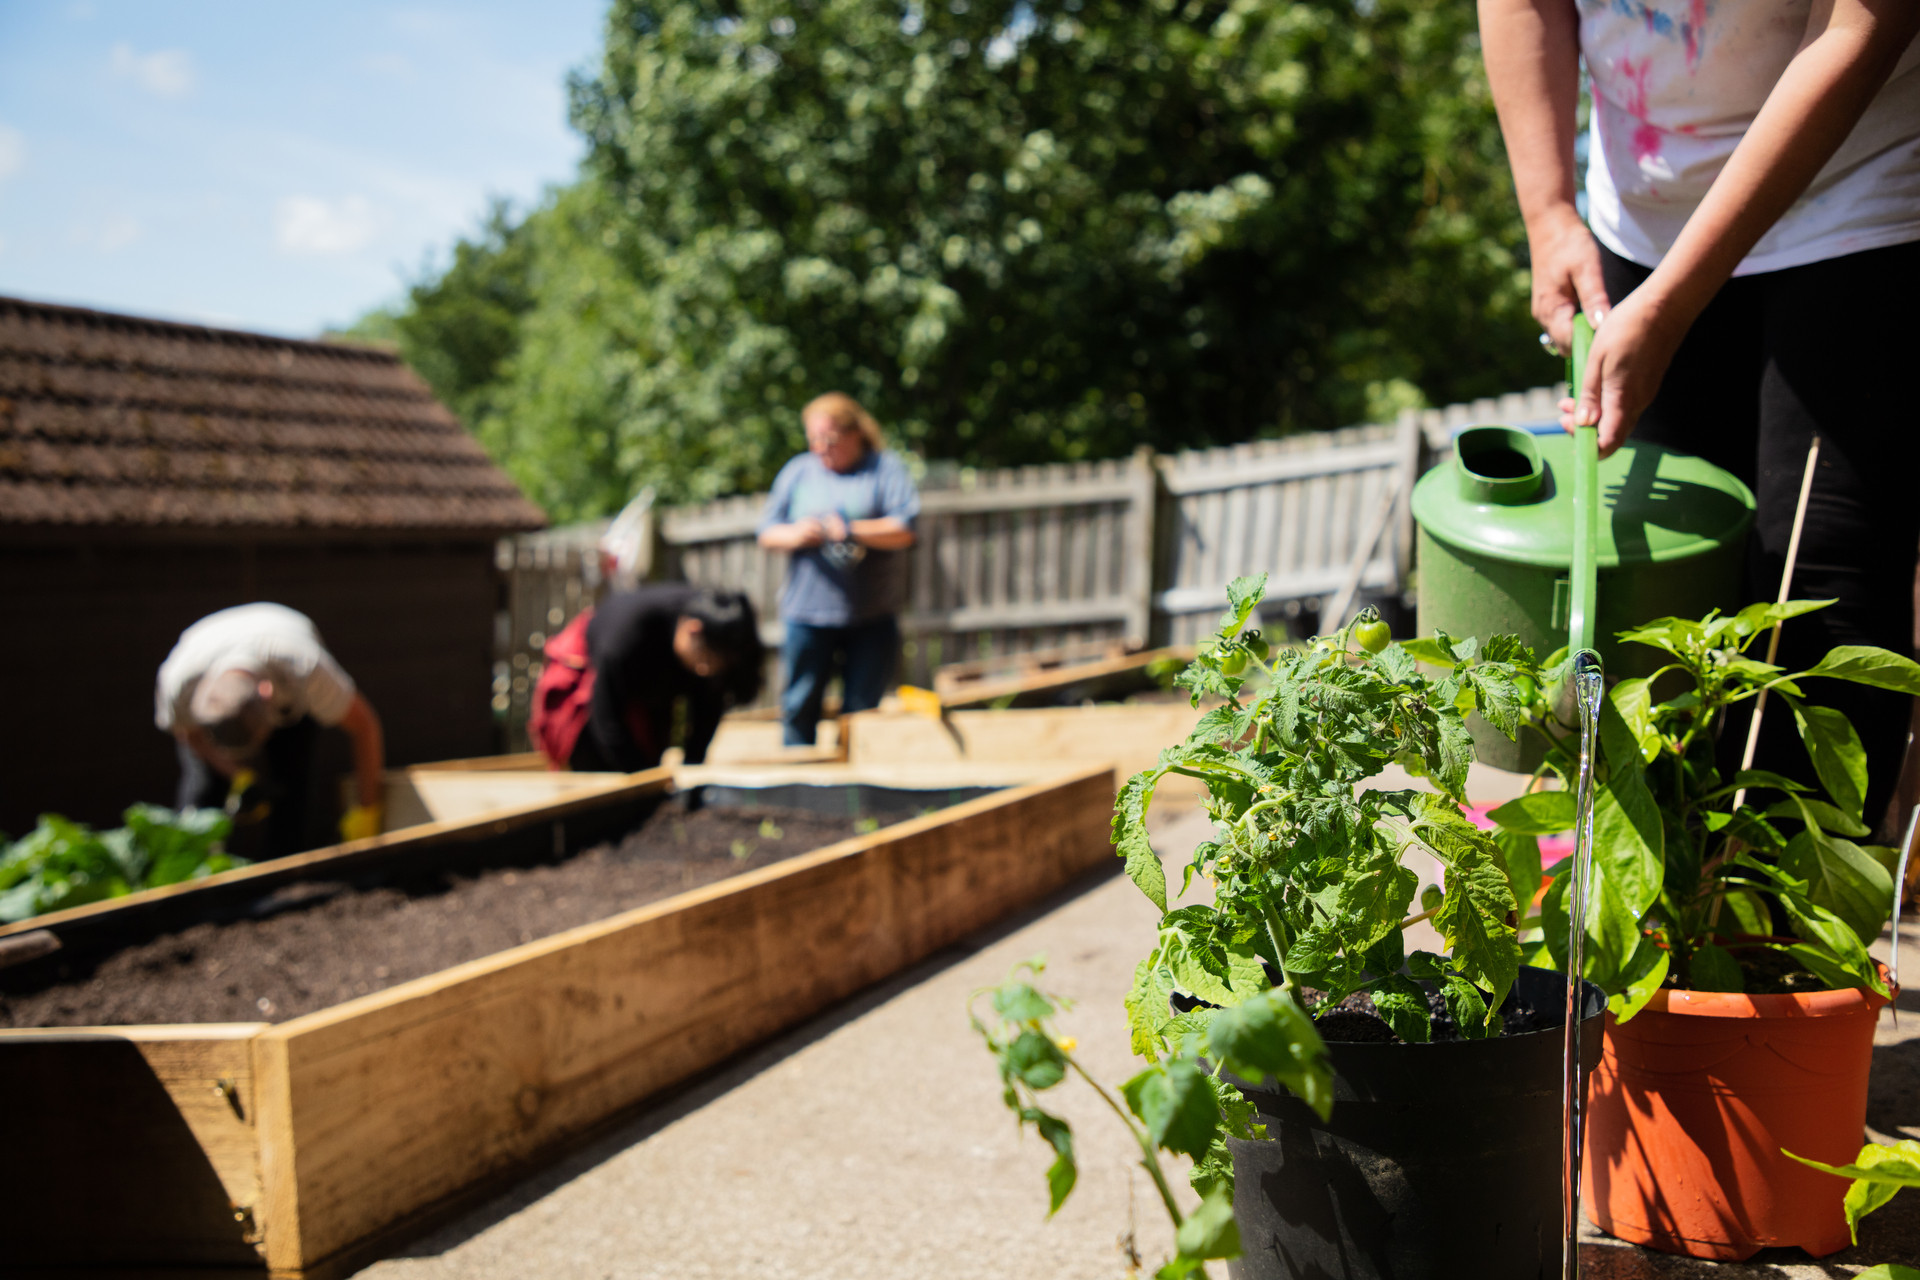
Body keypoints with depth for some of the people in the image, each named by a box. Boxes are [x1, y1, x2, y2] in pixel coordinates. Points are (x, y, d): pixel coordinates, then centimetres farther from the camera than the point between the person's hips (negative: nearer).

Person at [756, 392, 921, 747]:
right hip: (807, 611, 2)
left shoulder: (886, 468, 3)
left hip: (872, 615, -2)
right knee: (799, 705, 2)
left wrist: (850, 530, -16)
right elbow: (767, 533, 11)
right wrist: (795, 535, -9)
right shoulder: (798, 471, 13)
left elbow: (904, 530, -8)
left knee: (861, 708, 3)